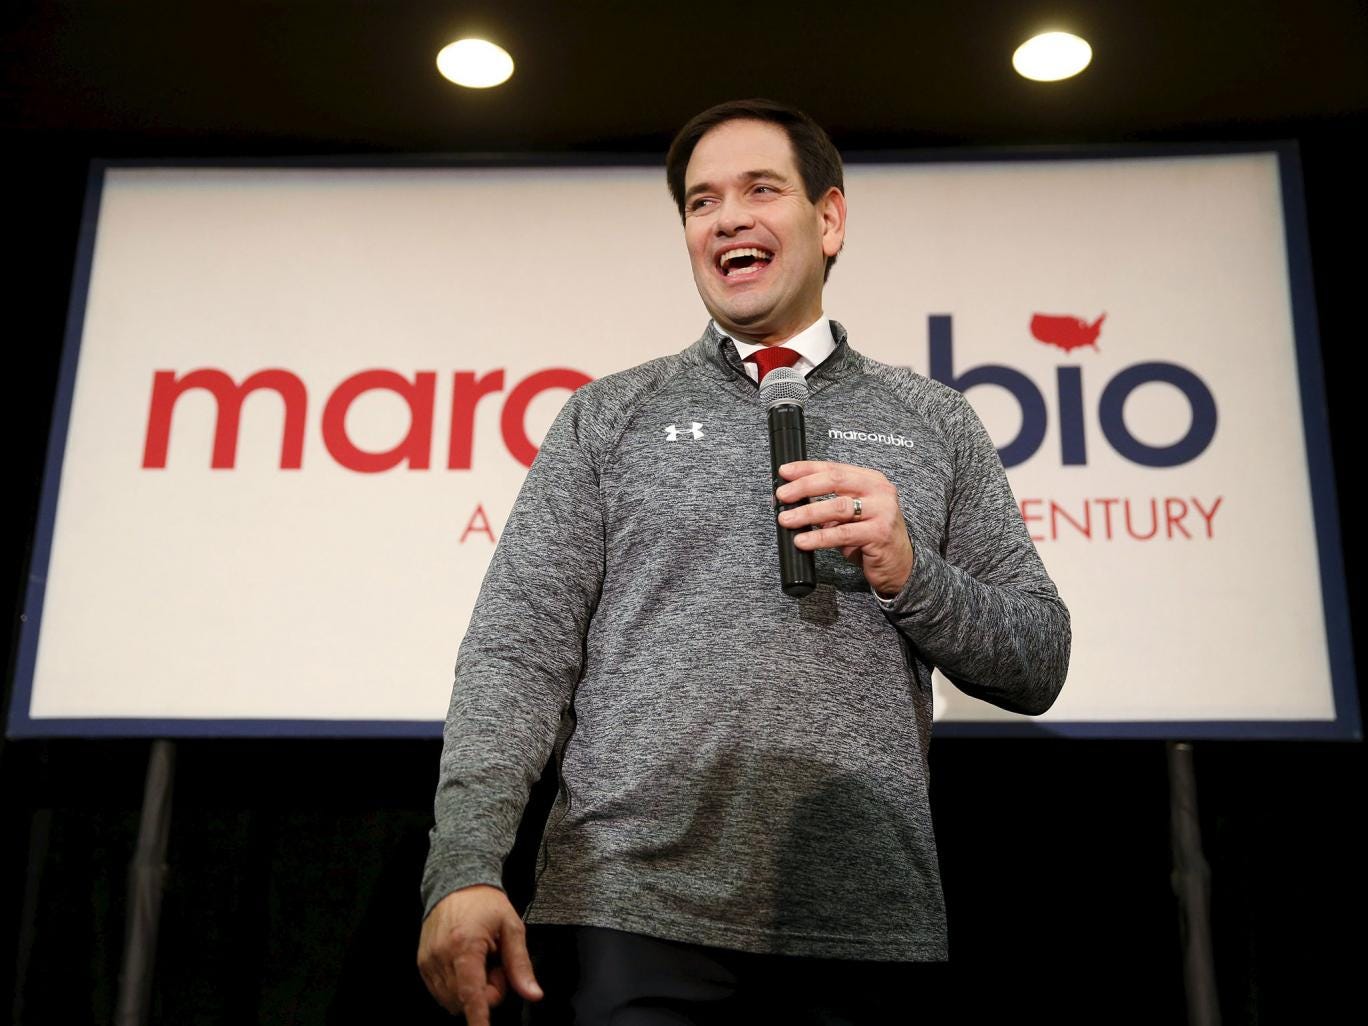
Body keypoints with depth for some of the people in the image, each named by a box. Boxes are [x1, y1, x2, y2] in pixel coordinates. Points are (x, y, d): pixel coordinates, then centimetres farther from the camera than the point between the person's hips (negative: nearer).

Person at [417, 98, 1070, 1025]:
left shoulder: (932, 420, 12)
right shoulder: (610, 415, 9)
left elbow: (1038, 663, 11)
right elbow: (518, 649, 1)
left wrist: (911, 573, -9)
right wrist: (467, 868, -13)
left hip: (869, 926, 2)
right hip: (629, 920, -1)